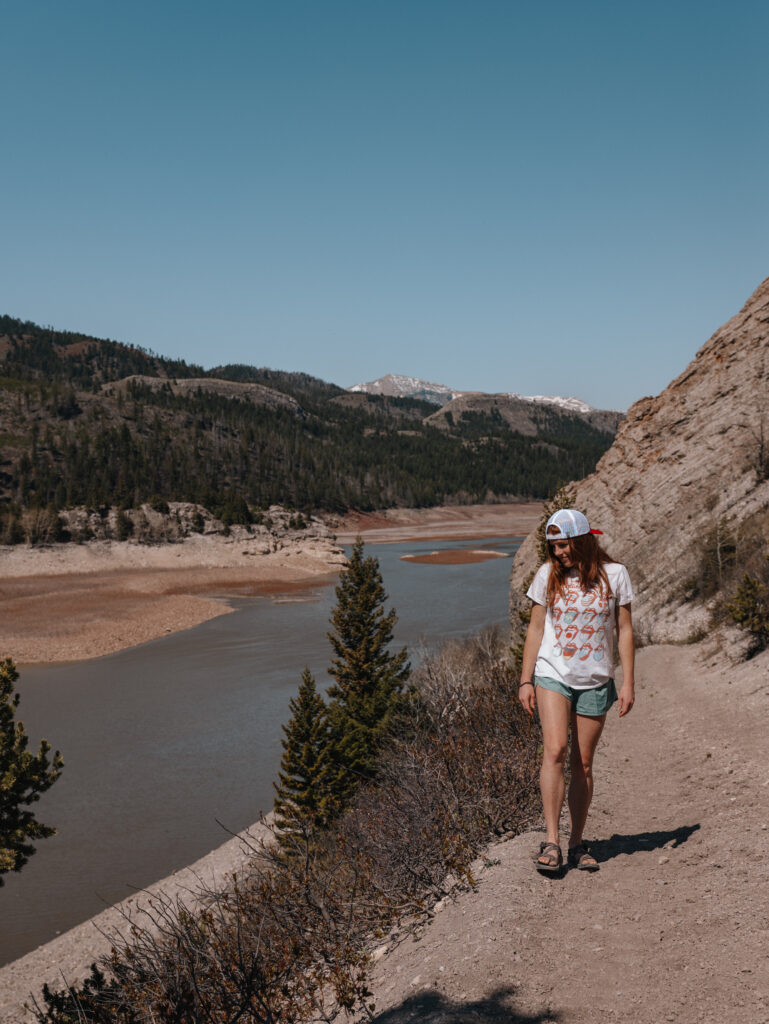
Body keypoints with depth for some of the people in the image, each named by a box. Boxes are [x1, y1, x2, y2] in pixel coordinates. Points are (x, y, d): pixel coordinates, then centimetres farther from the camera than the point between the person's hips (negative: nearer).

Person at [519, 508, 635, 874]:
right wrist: (525, 680, 3)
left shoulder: (614, 574, -1)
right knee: (555, 751, -17)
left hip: (595, 682, 0)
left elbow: (624, 631, 4)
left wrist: (628, 682, 0)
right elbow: (535, 629, 6)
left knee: (582, 764, 5)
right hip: (553, 675, 0)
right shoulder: (547, 574, 1)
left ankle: (578, 844, 18)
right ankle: (551, 841, -13)